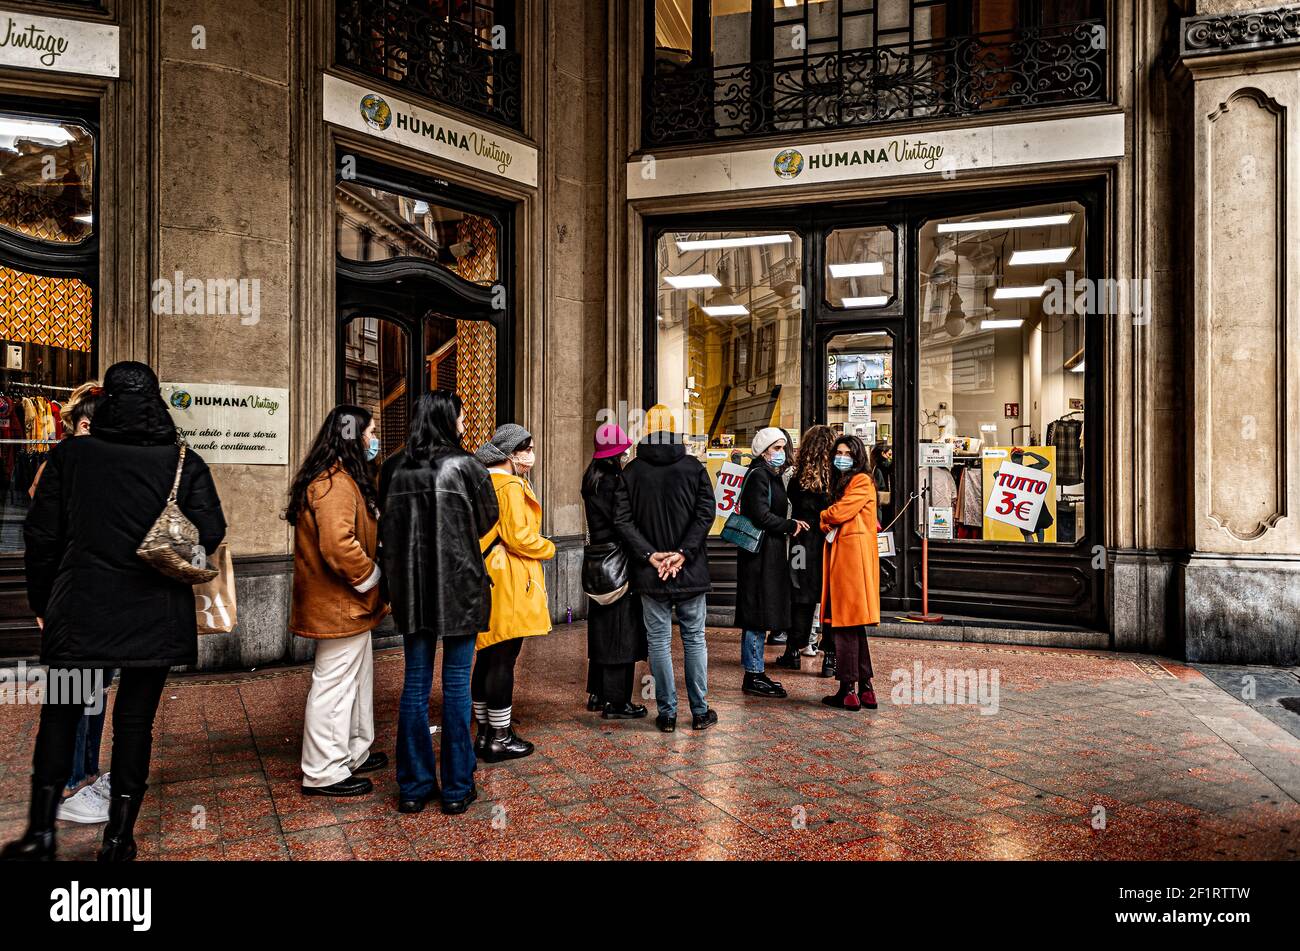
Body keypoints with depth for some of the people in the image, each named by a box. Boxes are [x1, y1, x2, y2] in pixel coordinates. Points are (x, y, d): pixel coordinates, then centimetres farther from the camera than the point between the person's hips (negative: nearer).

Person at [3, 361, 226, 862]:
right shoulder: (185, 462, -6)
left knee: (60, 713, 18)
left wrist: (42, 600, 13)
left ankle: (41, 830, 21)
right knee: (135, 717, 9)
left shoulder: (70, 455, -3)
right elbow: (210, 533, -9)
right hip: (155, 616, 0)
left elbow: (40, 534, 1)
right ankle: (118, 838, 18)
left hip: (79, 610, 1)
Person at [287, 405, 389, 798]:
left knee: (357, 677, 20)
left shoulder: (346, 478, 15)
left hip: (349, 603, 11)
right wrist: (372, 579, -18)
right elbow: (338, 545, -31)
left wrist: (372, 585, 16)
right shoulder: (335, 483, -21)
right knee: (334, 683, -1)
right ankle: (323, 772, 11)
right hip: (338, 605, -11)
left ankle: (354, 753, 34)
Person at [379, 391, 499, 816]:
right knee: (456, 684, 5)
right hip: (459, 585, -3)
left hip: (410, 587, 4)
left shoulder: (394, 468, 1)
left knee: (415, 684, 12)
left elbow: (385, 527, 9)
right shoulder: (464, 465, -10)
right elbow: (488, 516, 2)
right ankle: (457, 788, 14)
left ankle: (413, 786, 20)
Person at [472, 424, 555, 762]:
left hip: (487, 576, 10)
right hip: (508, 582, -10)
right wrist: (549, 548, -3)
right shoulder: (510, 485, -14)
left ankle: (484, 733, 23)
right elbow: (518, 536, -19)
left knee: (488, 656, 14)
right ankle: (500, 739, 6)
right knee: (504, 661, -3)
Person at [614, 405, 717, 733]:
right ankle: (700, 712, 16)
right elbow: (706, 512, -10)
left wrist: (649, 554, -9)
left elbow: (622, 519, -7)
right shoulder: (694, 466, -2)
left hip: (650, 573, 0)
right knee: (694, 639, 11)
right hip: (691, 571, 0)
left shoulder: (632, 470, 0)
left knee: (659, 641, 7)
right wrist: (683, 552, -12)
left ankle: (667, 713, 11)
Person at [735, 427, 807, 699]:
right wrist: (791, 525, -9)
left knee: (761, 614, 13)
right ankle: (753, 676, 2)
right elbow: (761, 516, -20)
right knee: (757, 614, -5)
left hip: (770, 552, 10)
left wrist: (788, 527, 5)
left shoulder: (772, 475, 18)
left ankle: (756, 673, 20)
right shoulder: (758, 475, -13)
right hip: (759, 553, -10)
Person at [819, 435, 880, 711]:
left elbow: (839, 512, -12)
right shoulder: (840, 482, 23)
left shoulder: (862, 481, -6)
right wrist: (829, 524, 3)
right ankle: (865, 688, 13)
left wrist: (822, 518, 6)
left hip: (853, 553, -10)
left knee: (846, 622, -8)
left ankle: (849, 689, -4)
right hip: (839, 553, 10)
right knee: (853, 625, 9)